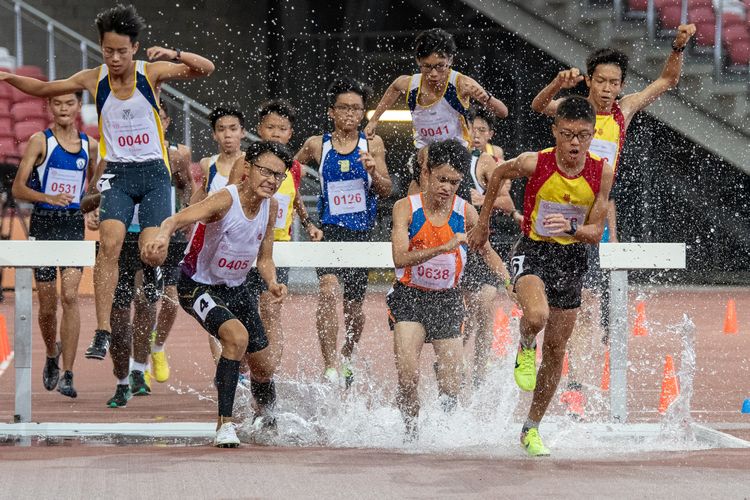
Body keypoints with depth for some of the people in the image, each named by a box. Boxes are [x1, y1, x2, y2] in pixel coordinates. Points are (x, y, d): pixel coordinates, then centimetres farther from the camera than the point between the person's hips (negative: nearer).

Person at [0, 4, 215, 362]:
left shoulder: (152, 73, -4)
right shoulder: (93, 80, 1)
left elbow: (206, 69, -8)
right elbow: (43, 89, 15)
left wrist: (174, 55, -25)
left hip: (153, 171, -1)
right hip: (117, 174, 1)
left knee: (151, 252, -12)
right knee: (110, 241, -21)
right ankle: (102, 332, -24)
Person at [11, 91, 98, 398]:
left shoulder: (90, 145, 8)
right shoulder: (40, 141, -3)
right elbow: (18, 188, -9)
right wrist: (49, 198, -24)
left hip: (74, 224, 1)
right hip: (44, 223, -1)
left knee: (70, 296, -14)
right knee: (47, 304, 5)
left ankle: (67, 375, -14)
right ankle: (52, 356, 35)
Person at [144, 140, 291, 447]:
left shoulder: (270, 207, -4)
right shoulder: (226, 200, -26)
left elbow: (264, 259, 8)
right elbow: (179, 218, -43)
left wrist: (272, 283, -14)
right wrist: (164, 235, -65)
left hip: (236, 288, 7)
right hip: (198, 286, -7)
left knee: (262, 367, 12)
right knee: (237, 336, -32)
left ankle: (270, 422, 44)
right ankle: (224, 425, -26)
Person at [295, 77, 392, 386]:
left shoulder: (372, 145, 3)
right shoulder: (317, 145, 2)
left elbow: (386, 190, 1)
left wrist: (373, 171, -19)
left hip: (361, 233, 2)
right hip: (330, 230, -2)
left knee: (354, 306, 11)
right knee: (328, 290, -25)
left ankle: (347, 358, 39)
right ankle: (330, 367, -30)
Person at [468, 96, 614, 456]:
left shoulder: (601, 172, -12)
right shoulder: (534, 163, -17)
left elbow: (595, 233, -8)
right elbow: (499, 174, 5)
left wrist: (572, 229, -30)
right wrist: (483, 223, 13)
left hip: (572, 256, 3)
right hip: (533, 251, -3)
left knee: (556, 348, 9)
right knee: (536, 316, -34)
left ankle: (532, 429, 25)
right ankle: (525, 348, 3)